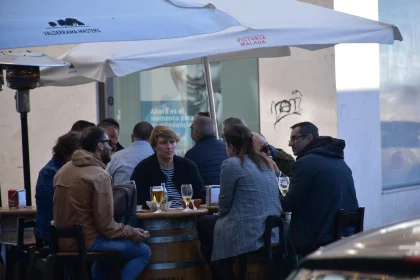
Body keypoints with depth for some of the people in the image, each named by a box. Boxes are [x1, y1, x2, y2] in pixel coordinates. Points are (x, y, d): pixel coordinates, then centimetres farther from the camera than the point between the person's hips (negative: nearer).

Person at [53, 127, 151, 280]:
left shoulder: (64, 169, 10)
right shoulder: (99, 175, -16)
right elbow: (106, 225, -19)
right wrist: (131, 232, -2)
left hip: (63, 240, 9)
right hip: (85, 241, -9)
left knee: (107, 244, 36)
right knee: (143, 252, 1)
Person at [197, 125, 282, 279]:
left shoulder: (231, 164, -9)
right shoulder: (264, 163, 15)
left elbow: (224, 204, -1)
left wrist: (220, 213, 19)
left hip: (247, 236, -8)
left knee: (204, 223, 19)